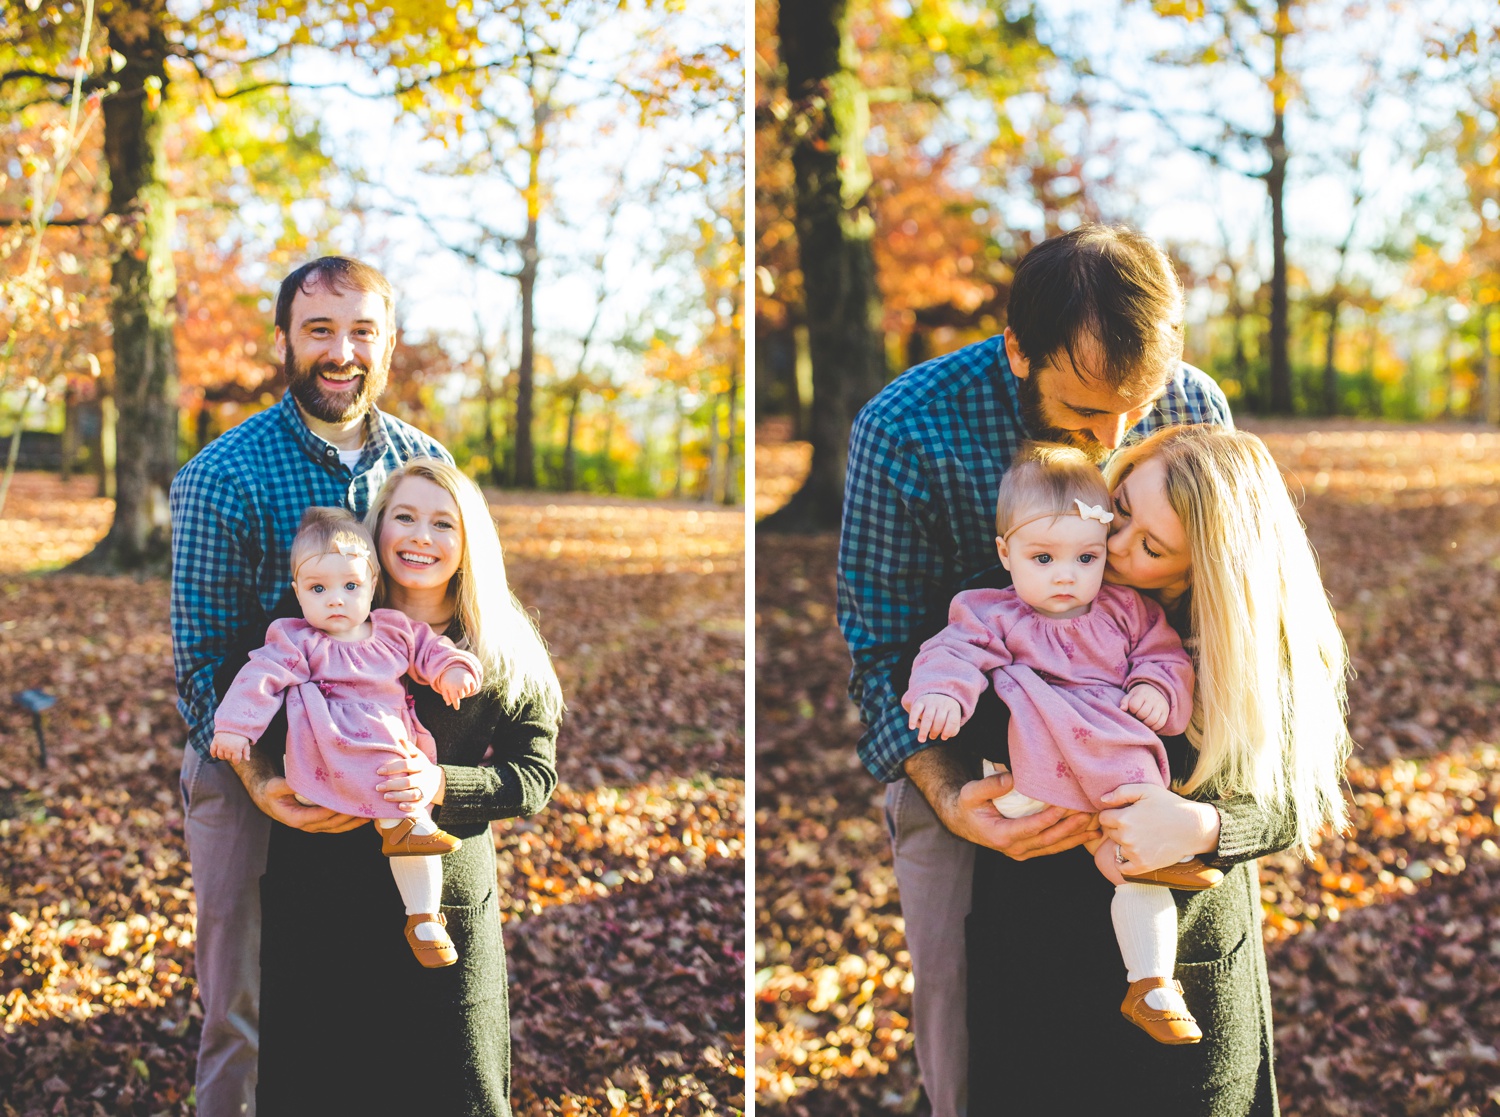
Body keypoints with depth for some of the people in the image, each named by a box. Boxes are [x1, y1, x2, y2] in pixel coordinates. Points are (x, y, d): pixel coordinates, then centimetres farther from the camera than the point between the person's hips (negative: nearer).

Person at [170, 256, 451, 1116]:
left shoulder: (427, 462, 3)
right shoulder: (225, 476, -9)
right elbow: (201, 656, -10)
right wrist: (255, 778, -25)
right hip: (255, 777, -3)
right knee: (247, 1015, 5)